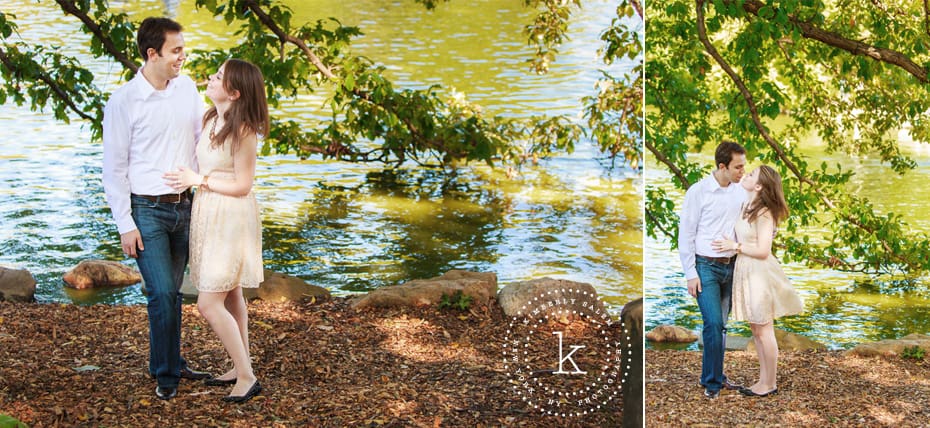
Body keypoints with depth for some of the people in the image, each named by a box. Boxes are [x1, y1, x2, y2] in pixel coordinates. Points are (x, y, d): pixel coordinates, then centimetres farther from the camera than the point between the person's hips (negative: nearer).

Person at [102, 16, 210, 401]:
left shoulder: (187, 88, 3)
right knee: (162, 293, -8)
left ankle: (172, 364, 27)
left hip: (183, 207, 5)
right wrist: (125, 225, -10)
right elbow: (113, 168, -8)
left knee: (172, 292, 13)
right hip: (147, 211, -5)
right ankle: (165, 374, 8)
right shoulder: (123, 101, -12)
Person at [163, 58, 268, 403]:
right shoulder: (210, 119, 5)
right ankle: (240, 368, 26)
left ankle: (247, 377, 1)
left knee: (209, 304, -8)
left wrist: (198, 180, -13)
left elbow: (242, 186, -15)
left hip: (231, 219, -8)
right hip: (208, 215, 9)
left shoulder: (243, 131, -19)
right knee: (230, 296, 16)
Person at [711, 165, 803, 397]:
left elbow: (763, 250, -20)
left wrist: (734, 246, -14)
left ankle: (770, 384, 11)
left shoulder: (764, 213, -18)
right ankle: (763, 379, 24)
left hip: (759, 273, -9)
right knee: (756, 330, 15)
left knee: (764, 332, 1)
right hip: (746, 271, 9)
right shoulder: (748, 206, 8)